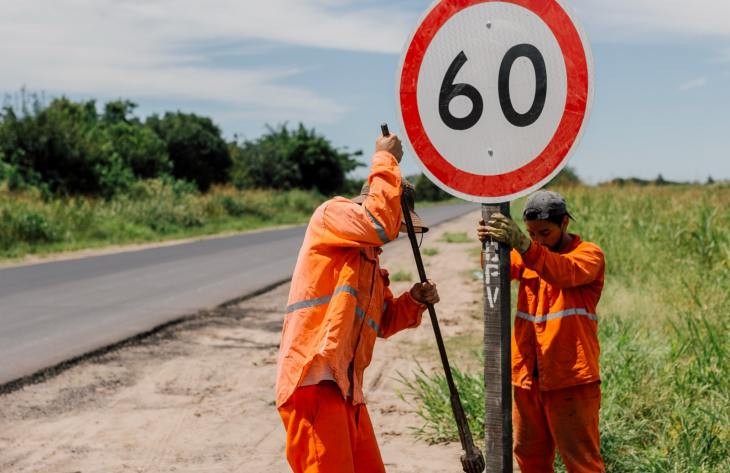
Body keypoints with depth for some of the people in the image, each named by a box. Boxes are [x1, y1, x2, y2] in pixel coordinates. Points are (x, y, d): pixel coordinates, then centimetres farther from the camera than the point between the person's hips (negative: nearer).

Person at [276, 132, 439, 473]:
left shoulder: (368, 259, 24)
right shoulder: (330, 215, -1)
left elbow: (380, 322, 26)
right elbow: (381, 223, -20)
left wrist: (412, 302, 7)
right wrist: (386, 159, -8)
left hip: (345, 387, 9)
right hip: (311, 380, -9)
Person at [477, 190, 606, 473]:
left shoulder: (589, 254, -5)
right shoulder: (528, 253, 12)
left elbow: (566, 272, -28)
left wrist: (523, 245, -45)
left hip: (570, 377, -5)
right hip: (526, 374, 5)